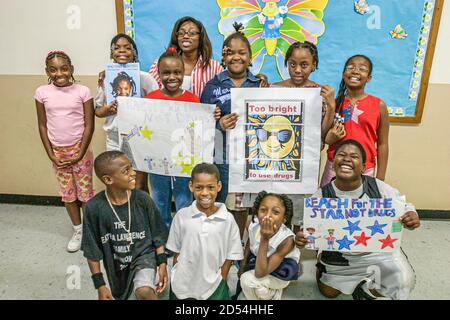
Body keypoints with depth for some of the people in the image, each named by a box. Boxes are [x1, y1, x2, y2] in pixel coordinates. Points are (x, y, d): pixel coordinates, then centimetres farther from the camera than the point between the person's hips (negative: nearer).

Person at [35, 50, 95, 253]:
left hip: (79, 148, -3)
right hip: (58, 151, 3)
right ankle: (78, 231, 29)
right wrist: (50, 154, -2)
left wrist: (80, 154, -11)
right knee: (67, 192, 13)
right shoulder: (42, 92, -2)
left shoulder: (82, 91, -9)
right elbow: (42, 125, 3)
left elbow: (89, 125, -8)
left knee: (85, 191, 5)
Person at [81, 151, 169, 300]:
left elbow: (157, 235, -6)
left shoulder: (143, 199, -19)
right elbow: (92, 250, -9)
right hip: (116, 263, 2)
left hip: (143, 255, -2)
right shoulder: (94, 207, -20)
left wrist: (162, 264, -9)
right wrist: (100, 284, -7)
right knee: (123, 296, 24)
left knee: (144, 291, -29)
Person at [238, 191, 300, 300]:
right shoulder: (253, 225, -21)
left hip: (282, 271, -6)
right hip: (259, 261, 6)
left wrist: (264, 239, -44)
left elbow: (259, 274, -38)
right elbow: (250, 243, 8)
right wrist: (243, 264, 3)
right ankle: (274, 292, 16)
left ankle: (273, 293, 5)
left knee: (248, 280, -26)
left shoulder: (287, 239, -34)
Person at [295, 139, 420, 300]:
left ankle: (364, 291, 13)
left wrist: (411, 216, -30)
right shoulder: (321, 195, -18)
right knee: (328, 292, 16)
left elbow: (404, 208, -5)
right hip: (339, 256, 1)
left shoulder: (378, 187, -18)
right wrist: (301, 238, -33)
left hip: (380, 250, 0)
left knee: (404, 283, -20)